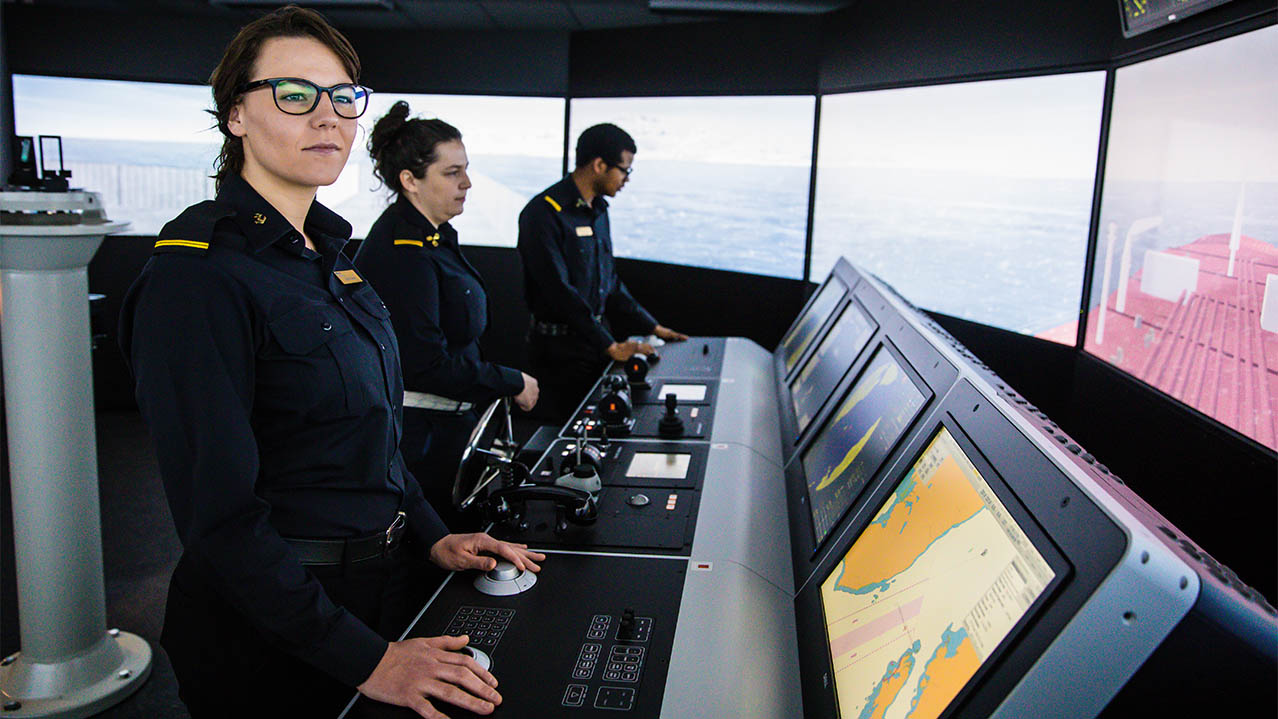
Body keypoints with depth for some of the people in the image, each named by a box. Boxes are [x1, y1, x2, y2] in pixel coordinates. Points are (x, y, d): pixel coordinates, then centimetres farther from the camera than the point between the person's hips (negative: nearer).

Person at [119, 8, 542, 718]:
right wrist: (366, 660, -24)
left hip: (386, 581, 8)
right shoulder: (196, 274, -21)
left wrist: (432, 537, 3)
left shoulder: (330, 251, 5)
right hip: (271, 632, -8)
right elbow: (221, 514, -24)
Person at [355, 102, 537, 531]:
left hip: (448, 424, 10)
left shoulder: (435, 238, 11)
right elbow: (427, 363, -23)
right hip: (419, 432, -10)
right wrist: (513, 383, -14)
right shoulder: (401, 253, -20)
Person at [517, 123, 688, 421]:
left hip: (598, 338, 8)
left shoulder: (598, 211, 12)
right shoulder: (543, 213, -17)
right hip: (561, 348, -8)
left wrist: (652, 327, 14)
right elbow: (559, 291, -22)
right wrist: (610, 346, -23)